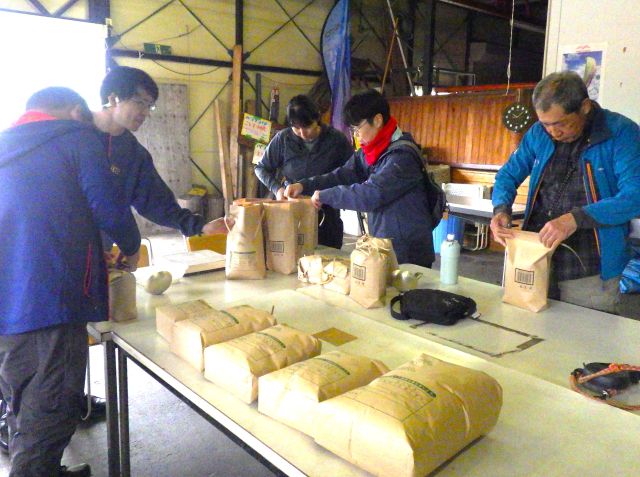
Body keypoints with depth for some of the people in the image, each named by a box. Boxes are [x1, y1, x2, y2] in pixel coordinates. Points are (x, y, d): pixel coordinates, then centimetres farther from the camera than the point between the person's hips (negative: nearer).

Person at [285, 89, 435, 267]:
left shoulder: (402, 155, -21)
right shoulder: (370, 152, 7)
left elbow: (370, 194, -28)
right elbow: (342, 175, 4)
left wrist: (325, 195, -19)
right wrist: (305, 185, -8)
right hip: (383, 247, 8)